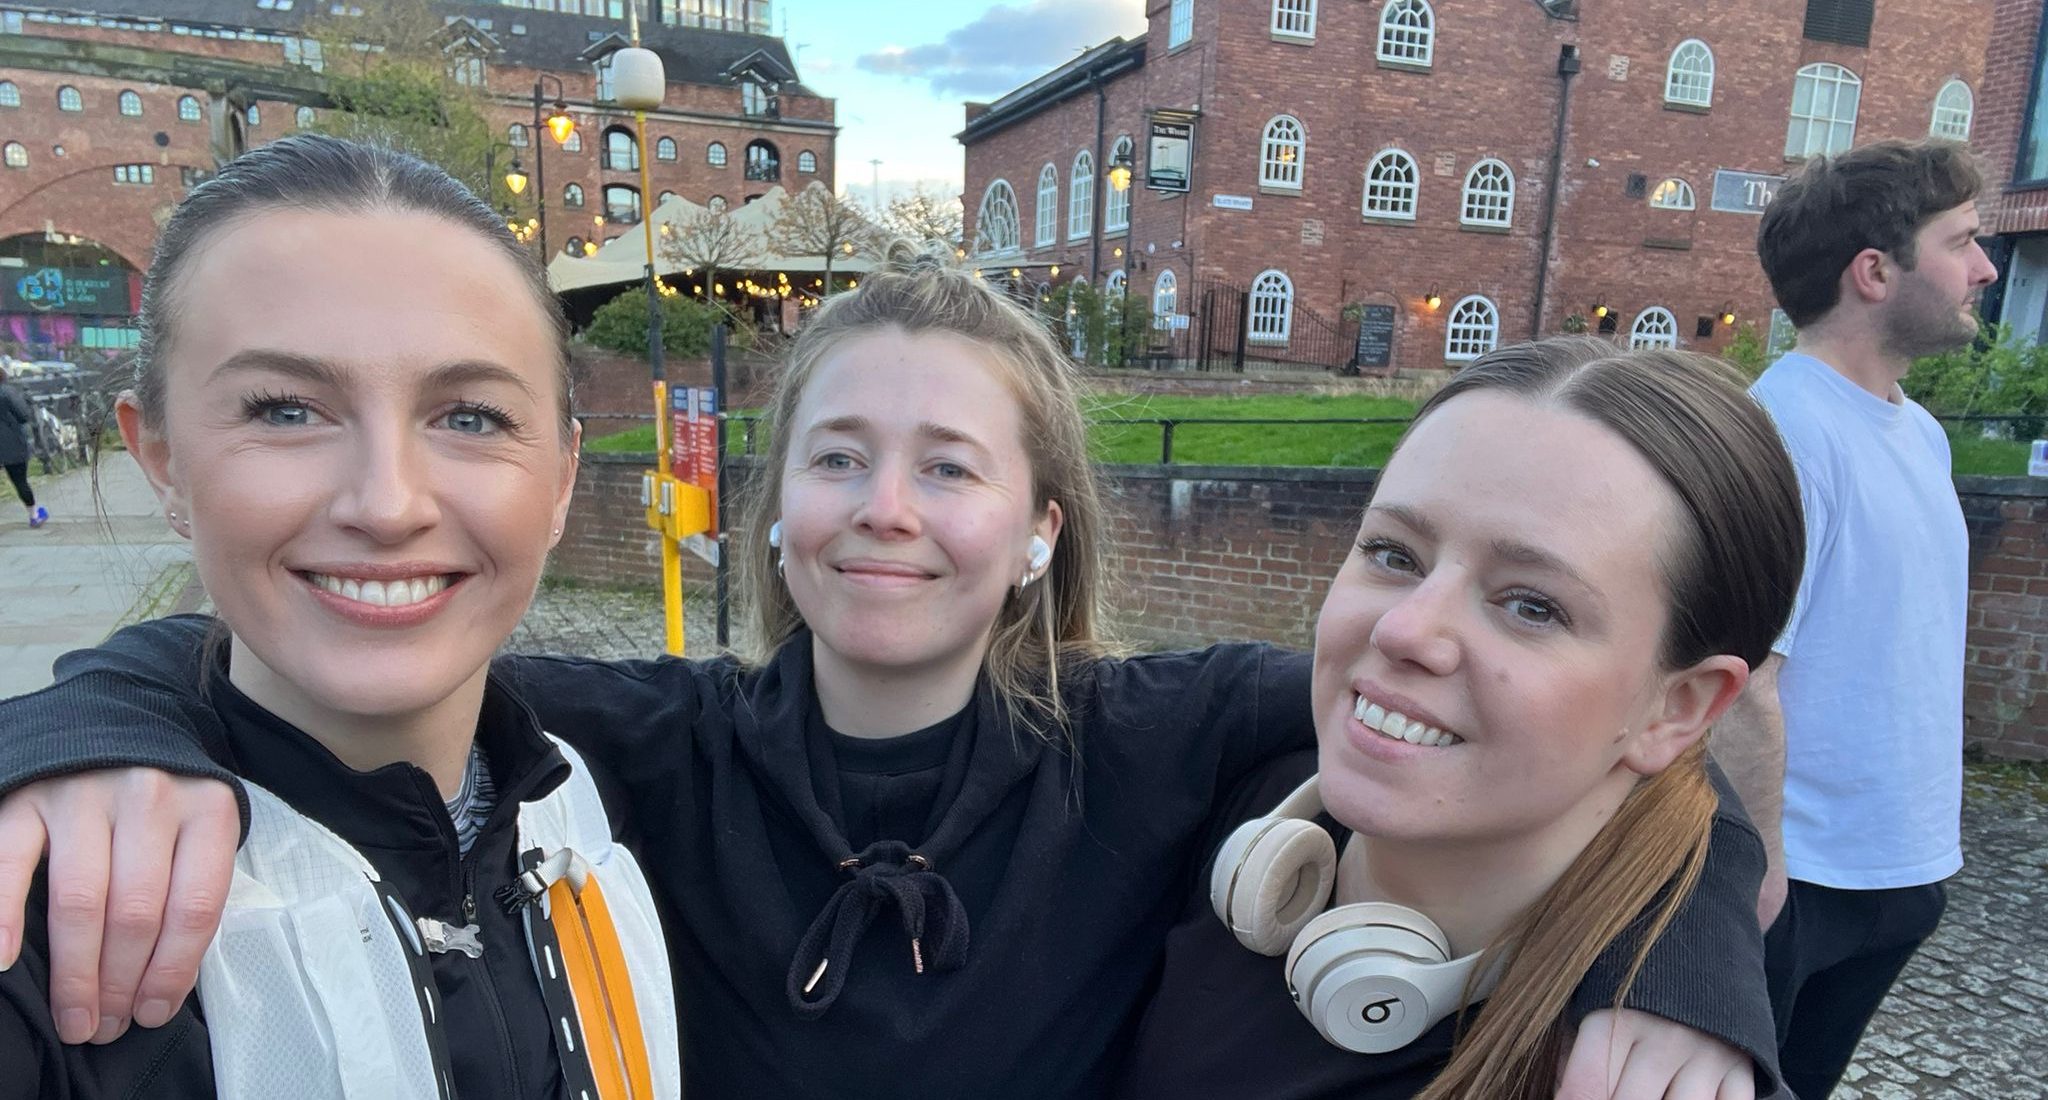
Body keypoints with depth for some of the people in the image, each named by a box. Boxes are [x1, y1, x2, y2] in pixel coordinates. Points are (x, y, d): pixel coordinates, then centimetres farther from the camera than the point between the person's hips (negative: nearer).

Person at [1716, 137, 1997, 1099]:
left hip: (1904, 866, 8)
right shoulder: (1786, 429, -21)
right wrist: (1756, 871, -19)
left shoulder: (1921, 432, 7)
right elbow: (1743, 683, -24)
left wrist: (1925, 840, 15)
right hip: (1800, 877, -8)